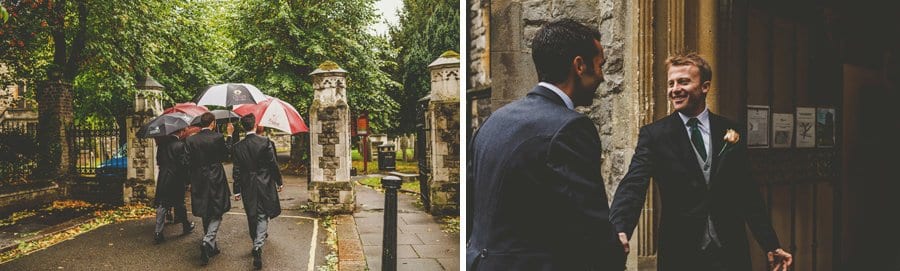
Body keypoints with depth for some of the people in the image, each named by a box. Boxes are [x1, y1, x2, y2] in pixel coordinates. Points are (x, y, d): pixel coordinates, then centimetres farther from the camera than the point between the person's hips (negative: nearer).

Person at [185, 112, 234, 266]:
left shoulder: (190, 140, -3)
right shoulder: (218, 137, -12)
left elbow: (188, 161, -1)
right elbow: (228, 152, 4)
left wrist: (192, 181, 12)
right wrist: (229, 135, 15)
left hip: (199, 183, 4)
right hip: (216, 182, -3)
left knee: (206, 215, 17)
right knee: (216, 214, 6)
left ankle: (211, 247, 29)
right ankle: (208, 241, -16)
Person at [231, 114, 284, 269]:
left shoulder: (238, 146, -3)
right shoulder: (265, 142, -11)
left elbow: (236, 170, 0)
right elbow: (273, 164, -8)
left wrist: (237, 190, 7)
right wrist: (279, 182, 3)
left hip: (247, 187, 3)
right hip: (265, 185, -3)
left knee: (252, 216, 17)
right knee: (262, 215, 2)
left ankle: (256, 241, 33)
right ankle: (258, 244, -16)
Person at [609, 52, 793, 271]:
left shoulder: (731, 131, 4)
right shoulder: (654, 134, -5)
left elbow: (747, 193, 8)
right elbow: (633, 186, -17)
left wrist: (771, 246, 6)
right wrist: (619, 230, -34)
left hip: (730, 252, 2)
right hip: (679, 253, -2)